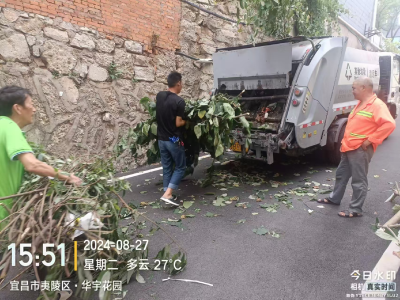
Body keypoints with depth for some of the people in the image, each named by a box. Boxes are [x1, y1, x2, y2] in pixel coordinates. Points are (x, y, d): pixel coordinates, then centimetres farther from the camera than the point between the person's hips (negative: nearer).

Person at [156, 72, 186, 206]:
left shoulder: (159, 96, 3)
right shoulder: (179, 101, -17)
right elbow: (178, 123, -15)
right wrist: (186, 121, 2)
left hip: (161, 139, 6)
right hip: (174, 140, -6)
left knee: (166, 168, 15)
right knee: (180, 167, 8)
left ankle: (167, 194, 21)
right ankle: (167, 194, -1)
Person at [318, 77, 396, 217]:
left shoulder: (377, 105, -16)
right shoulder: (360, 104, 15)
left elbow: (389, 124, -26)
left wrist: (370, 140, -22)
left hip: (361, 149, -10)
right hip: (349, 147, 10)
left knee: (359, 180, 0)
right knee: (341, 174, 20)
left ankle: (356, 209, 11)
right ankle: (334, 198, 35)